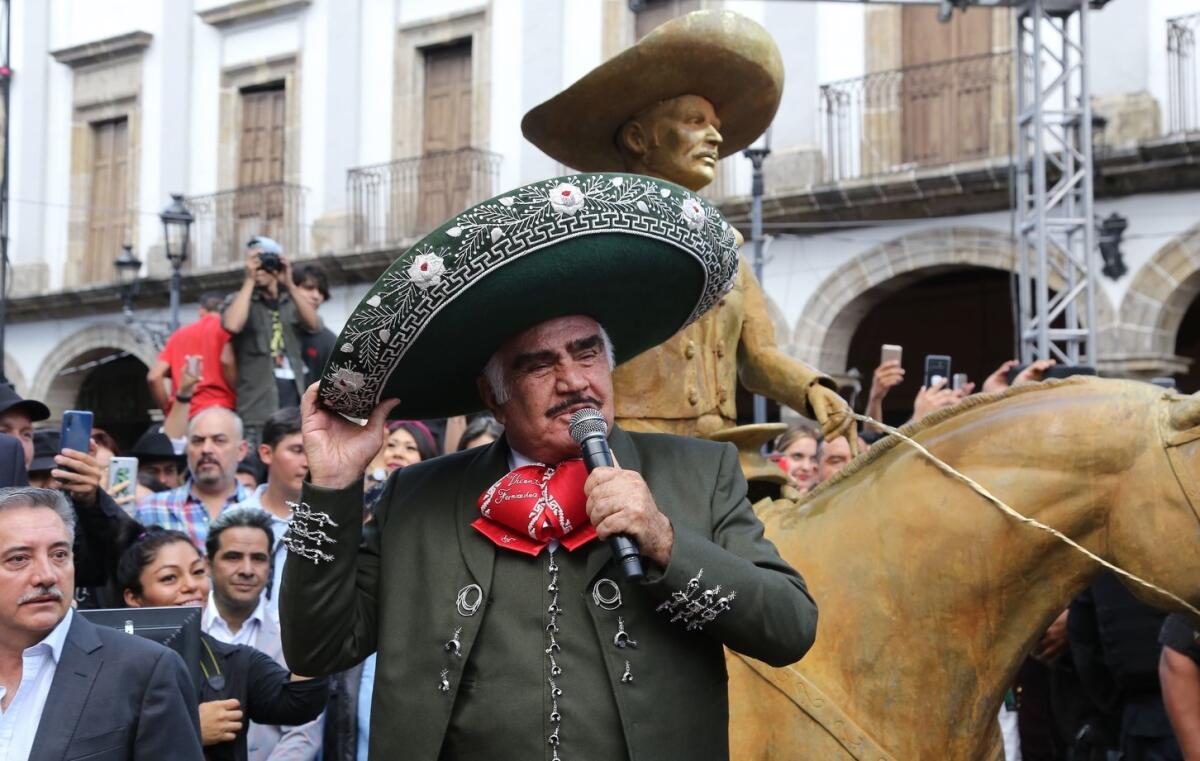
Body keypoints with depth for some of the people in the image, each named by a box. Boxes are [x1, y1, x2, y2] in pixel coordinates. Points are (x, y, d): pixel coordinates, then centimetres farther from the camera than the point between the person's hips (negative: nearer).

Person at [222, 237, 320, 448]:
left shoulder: (291, 302, 16)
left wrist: (289, 284, -11)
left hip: (292, 391, 3)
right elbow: (233, 325, -15)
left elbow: (314, 324, -4)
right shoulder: (239, 300, 7)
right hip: (258, 400, -3)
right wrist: (249, 280, -9)